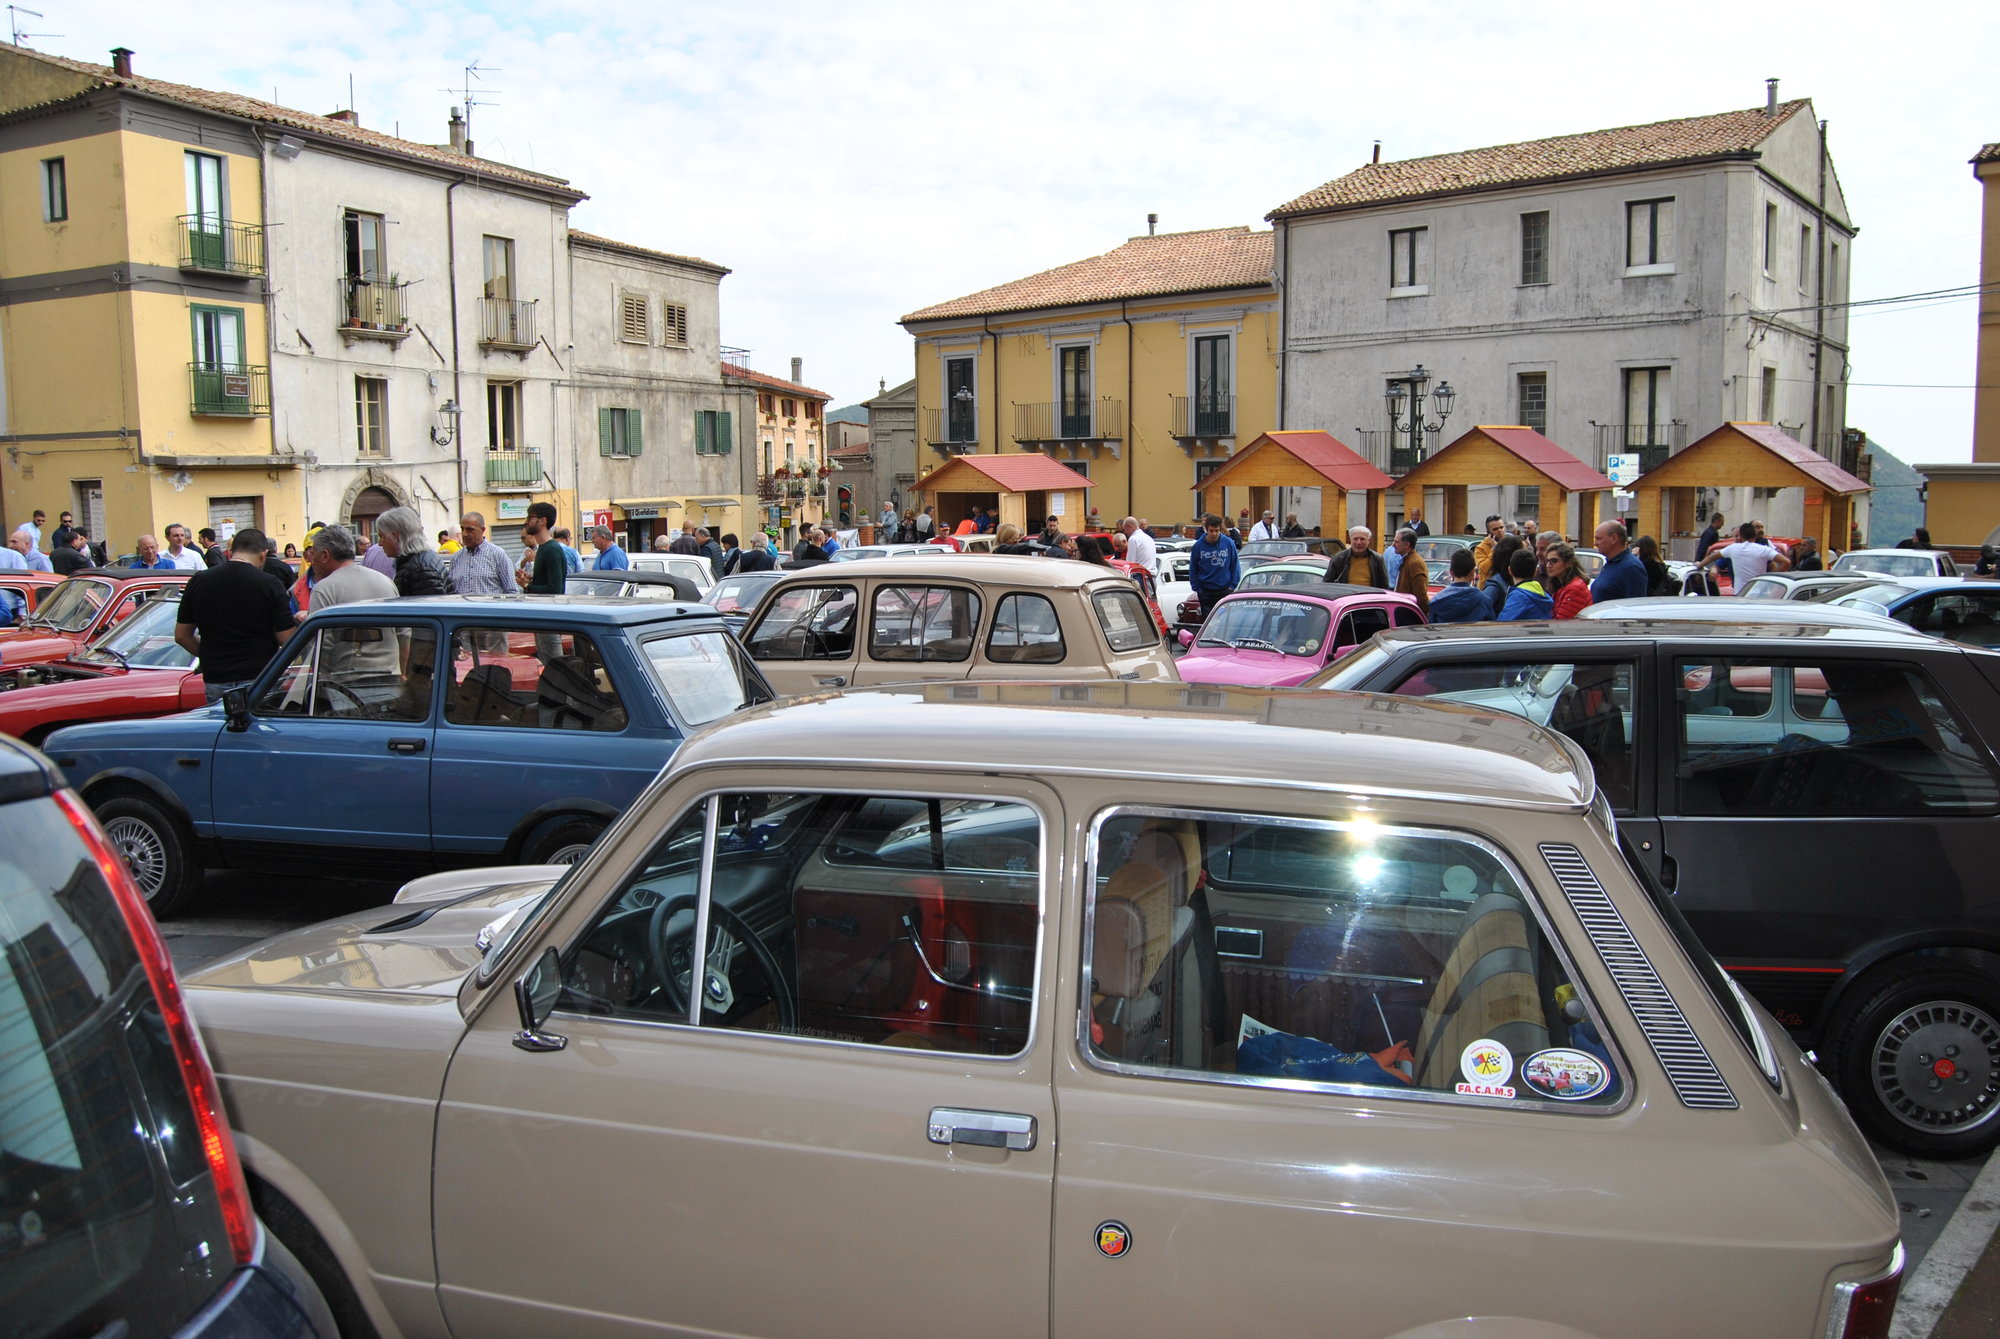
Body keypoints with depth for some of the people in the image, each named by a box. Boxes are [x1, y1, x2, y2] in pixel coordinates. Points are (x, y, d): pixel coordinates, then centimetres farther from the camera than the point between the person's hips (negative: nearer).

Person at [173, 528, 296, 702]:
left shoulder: (198, 582, 3)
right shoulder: (270, 586, -8)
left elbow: (181, 636, 9)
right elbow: (287, 640, -10)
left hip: (215, 683, 3)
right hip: (259, 680, -3)